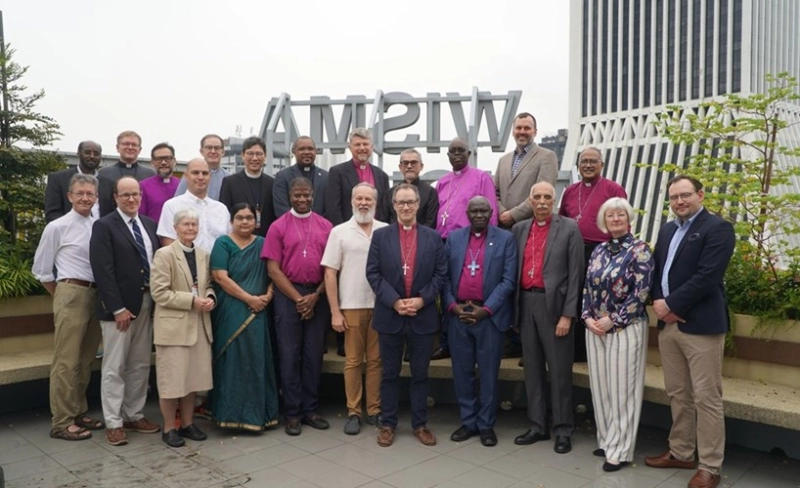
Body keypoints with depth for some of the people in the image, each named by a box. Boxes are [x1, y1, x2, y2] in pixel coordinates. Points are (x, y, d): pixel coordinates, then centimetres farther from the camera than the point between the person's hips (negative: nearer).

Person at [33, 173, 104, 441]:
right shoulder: (57, 227, -4)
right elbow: (41, 270, 2)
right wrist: (64, 297, 5)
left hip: (96, 295, 4)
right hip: (71, 295, -4)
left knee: (86, 360, 14)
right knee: (66, 361, 0)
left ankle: (79, 413, 26)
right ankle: (61, 422, 9)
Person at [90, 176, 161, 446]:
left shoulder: (150, 224, 11)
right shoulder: (104, 226, -6)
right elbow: (103, 271, -14)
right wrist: (118, 308, -17)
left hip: (147, 303, 6)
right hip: (118, 306, -6)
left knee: (141, 365, 13)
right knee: (115, 367, 2)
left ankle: (134, 415, 25)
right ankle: (114, 423, 12)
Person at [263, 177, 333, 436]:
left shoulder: (325, 226, 6)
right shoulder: (278, 227, 0)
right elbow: (273, 269, -4)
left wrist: (316, 296, -6)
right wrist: (298, 298, -9)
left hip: (318, 296, 2)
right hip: (288, 295, -2)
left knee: (314, 354, 7)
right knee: (289, 354, 3)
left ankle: (310, 409, 18)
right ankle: (292, 413, 12)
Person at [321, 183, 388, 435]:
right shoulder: (339, 232, 1)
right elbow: (330, 273, -1)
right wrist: (335, 311, -5)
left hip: (382, 306, 1)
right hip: (351, 307, -1)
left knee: (376, 360, 9)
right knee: (353, 361, 8)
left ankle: (374, 410, 21)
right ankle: (353, 412, 19)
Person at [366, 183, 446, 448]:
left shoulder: (433, 237, 5)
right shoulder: (380, 236, 2)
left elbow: (440, 274, 1)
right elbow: (373, 273, -3)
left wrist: (421, 299, -12)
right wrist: (394, 301, -13)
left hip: (423, 316, 1)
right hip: (389, 315, 0)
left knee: (420, 374, 10)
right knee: (390, 373, 10)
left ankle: (420, 424, 23)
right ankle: (388, 424, 22)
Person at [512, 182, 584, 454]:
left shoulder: (569, 228, -2)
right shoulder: (519, 229, 11)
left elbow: (575, 274, -6)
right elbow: (514, 270, 10)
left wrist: (567, 314, -11)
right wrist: (514, 308, 5)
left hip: (554, 306, -4)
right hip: (526, 305, 4)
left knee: (559, 371, 4)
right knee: (532, 369, 11)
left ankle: (563, 430, 16)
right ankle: (537, 426, 23)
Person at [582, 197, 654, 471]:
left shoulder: (639, 250, -7)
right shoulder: (599, 251, 10)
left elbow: (641, 292, -13)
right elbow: (587, 288, 11)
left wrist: (613, 320, -15)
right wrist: (588, 317, -4)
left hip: (626, 328, -6)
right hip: (595, 328, 6)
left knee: (622, 389, 1)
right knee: (600, 386, 11)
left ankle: (620, 450, 12)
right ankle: (606, 440, 24)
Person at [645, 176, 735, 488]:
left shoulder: (717, 228, -7)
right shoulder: (667, 230, 17)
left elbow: (707, 276, -17)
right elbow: (657, 269, 14)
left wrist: (670, 304, -15)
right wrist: (659, 303, -4)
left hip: (700, 324, -7)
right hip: (668, 323, 7)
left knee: (706, 398, 0)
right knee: (677, 394, 15)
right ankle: (681, 453, 28)